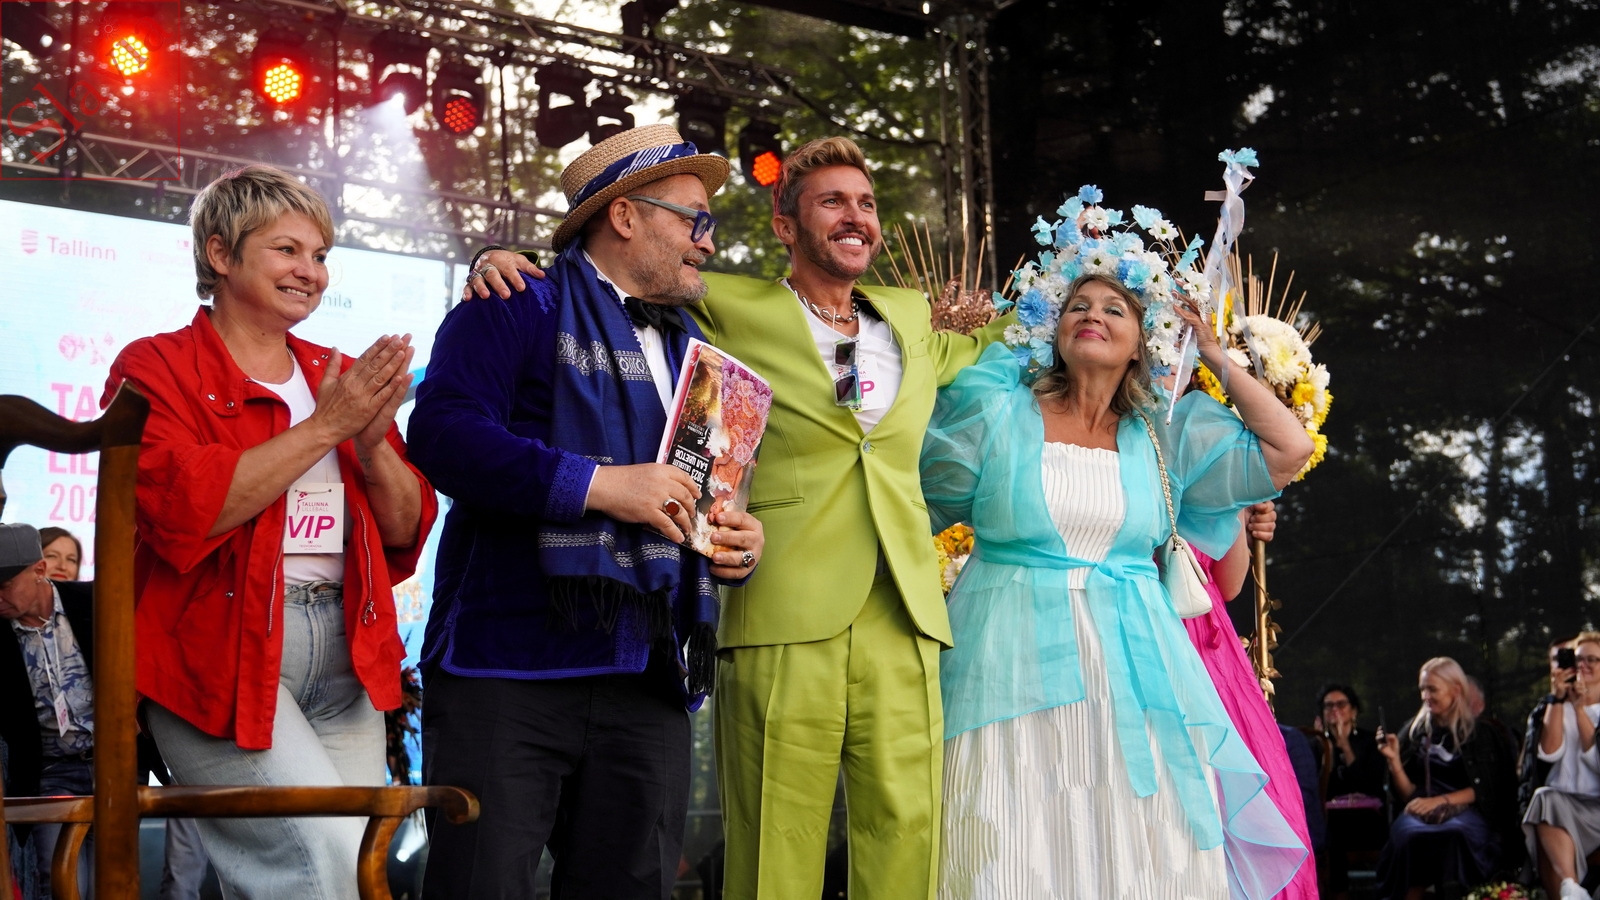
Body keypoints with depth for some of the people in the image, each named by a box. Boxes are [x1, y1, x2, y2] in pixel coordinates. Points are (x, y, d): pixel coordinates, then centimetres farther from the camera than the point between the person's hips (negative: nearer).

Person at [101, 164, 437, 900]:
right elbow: (183, 509, -16)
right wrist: (323, 428, -13)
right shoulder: (156, 368, 2)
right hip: (222, 654, -6)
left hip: (345, 655, 6)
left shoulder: (342, 377, 17)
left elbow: (406, 531, 13)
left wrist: (372, 440, -6)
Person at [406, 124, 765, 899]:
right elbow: (443, 433, -14)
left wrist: (741, 543, 9)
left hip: (647, 689, 7)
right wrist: (599, 484, -17)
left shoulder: (692, 348, 24)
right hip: (511, 673, -6)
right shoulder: (522, 307, 1)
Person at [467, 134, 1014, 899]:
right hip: (782, 628, -4)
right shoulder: (731, 309, 6)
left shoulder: (912, 317, 19)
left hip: (903, 628, 4)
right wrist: (508, 259, 2)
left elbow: (978, 340, 41)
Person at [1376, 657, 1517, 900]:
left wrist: (1440, 801, -11)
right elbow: (1408, 794, 12)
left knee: (1455, 833, -38)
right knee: (1409, 833, -35)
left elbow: (1483, 790, 2)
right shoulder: (1415, 730, 15)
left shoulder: (1480, 732, 8)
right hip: (1423, 812, 2)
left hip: (1465, 811, -1)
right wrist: (1393, 760, -5)